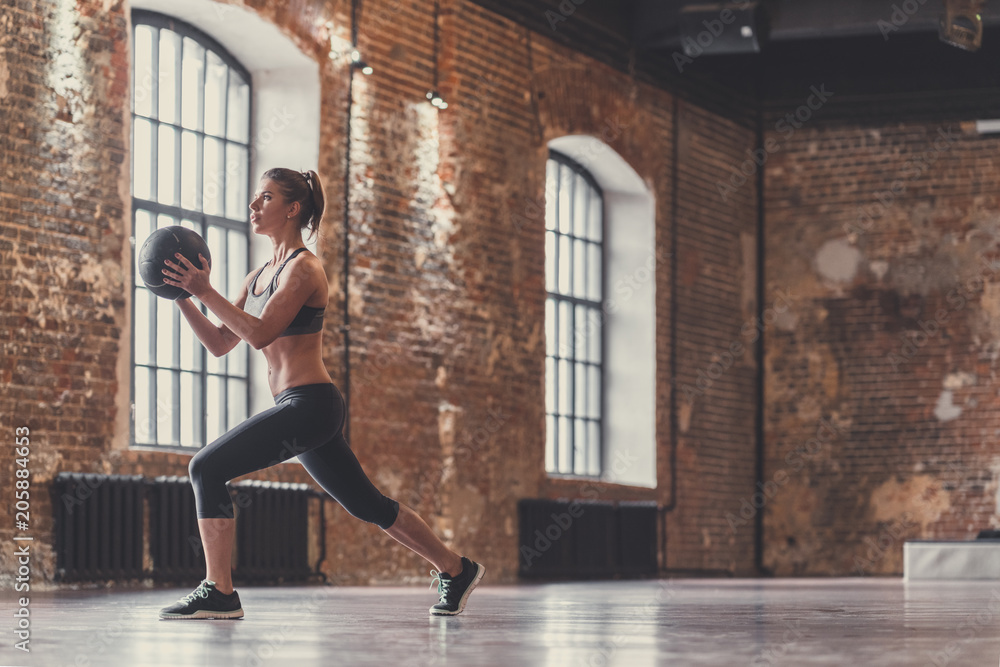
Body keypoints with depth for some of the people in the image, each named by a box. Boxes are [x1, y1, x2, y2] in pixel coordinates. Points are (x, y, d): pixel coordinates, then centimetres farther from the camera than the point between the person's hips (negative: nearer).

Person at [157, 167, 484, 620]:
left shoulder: (303, 268, -9)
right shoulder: (258, 277, 17)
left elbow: (260, 333, -21)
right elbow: (219, 343, 14)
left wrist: (206, 292, -21)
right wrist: (183, 297, 4)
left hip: (309, 404, -10)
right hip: (301, 409, 10)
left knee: (207, 468, -15)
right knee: (368, 506, 18)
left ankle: (218, 593, -13)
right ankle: (456, 569, 30)